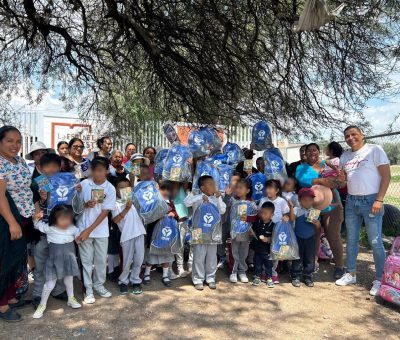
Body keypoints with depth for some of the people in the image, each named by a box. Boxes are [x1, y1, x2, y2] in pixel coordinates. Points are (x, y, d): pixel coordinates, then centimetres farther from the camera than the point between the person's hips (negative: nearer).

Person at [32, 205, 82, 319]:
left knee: (69, 279, 18)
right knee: (50, 283, 0)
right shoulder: (49, 228, -14)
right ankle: (42, 305, 20)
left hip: (68, 259, 3)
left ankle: (71, 299, 38)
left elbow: (79, 235, 11)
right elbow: (38, 225, 0)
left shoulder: (73, 229, -8)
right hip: (54, 260, -3)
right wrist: (37, 218, -16)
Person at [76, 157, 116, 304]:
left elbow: (105, 212, -9)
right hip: (83, 228, -1)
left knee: (101, 259, 11)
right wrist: (86, 205, -21)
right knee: (87, 260, 7)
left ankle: (99, 285, 30)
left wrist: (89, 230, -13)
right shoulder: (84, 184, -7)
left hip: (101, 230, 1)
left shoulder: (110, 189, -8)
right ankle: (88, 289, 20)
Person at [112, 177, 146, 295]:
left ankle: (135, 281, 24)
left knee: (139, 259, 9)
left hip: (139, 232, 5)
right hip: (127, 235, -5)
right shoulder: (116, 203, -3)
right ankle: (123, 281, 24)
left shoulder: (132, 199, 13)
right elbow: (115, 220, -13)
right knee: (127, 260, 3)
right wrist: (126, 209, -17)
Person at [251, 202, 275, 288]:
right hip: (257, 249, 3)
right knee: (257, 264, 16)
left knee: (268, 265, 12)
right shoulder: (257, 222, -4)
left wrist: (268, 239, -25)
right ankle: (257, 277, 33)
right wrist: (252, 233, -11)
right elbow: (254, 232, 10)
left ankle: (269, 278, 30)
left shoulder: (272, 225, -13)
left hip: (267, 250, -3)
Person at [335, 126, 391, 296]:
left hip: (370, 200, -6)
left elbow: (386, 175, -9)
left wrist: (379, 200, -16)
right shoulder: (345, 156, 11)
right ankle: (351, 274, 24)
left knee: (375, 242, -2)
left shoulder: (374, 150, -5)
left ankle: (379, 280, 11)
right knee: (351, 240, 12)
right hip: (351, 201, 6)